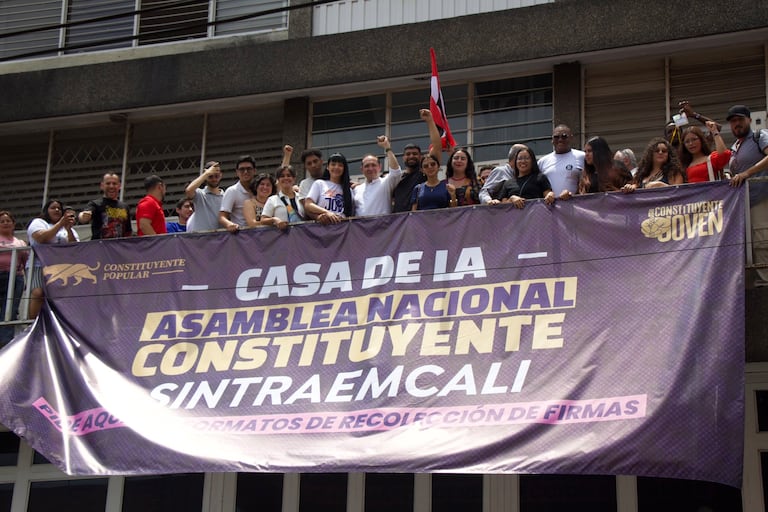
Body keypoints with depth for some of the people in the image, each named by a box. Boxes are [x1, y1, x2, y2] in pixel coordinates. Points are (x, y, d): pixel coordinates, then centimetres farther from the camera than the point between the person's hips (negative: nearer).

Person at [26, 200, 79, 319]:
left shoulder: (69, 229, 26)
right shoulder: (38, 222, 13)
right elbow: (41, 238, -9)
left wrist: (68, 229, -4)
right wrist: (60, 224, -10)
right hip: (40, 265, -4)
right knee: (38, 293, -27)